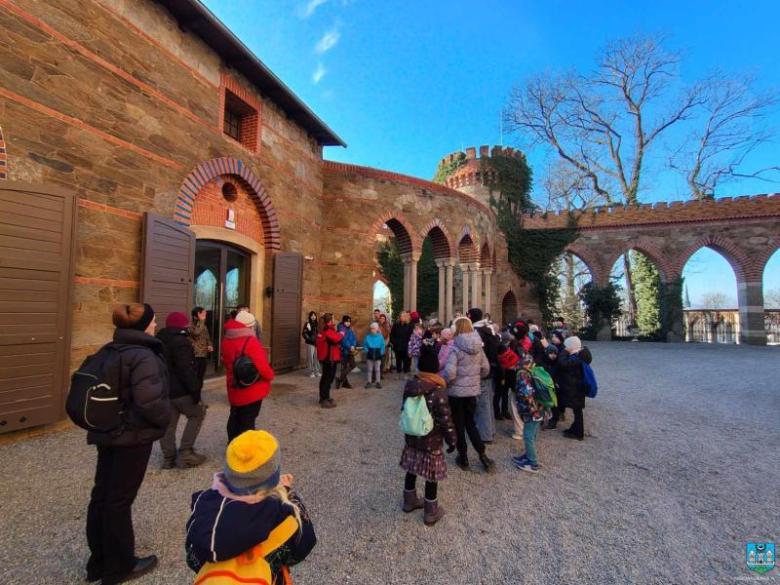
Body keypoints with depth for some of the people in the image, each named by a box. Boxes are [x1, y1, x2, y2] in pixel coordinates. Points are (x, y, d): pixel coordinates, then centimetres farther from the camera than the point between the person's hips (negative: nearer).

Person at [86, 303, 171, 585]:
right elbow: (150, 402, -30)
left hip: (106, 433, 9)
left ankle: (99, 562, 36)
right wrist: (165, 419, -12)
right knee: (120, 499, 5)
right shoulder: (144, 356, -23)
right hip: (133, 436, -9)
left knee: (102, 495, 18)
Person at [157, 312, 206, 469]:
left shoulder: (160, 341, 13)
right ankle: (185, 453, 3)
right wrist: (195, 389, -20)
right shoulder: (180, 341, -17)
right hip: (180, 390, -9)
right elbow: (186, 370, -22)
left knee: (169, 422, 13)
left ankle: (169, 457, 18)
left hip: (164, 389, 9)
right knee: (197, 414, 6)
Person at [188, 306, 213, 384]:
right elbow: (196, 332, -31)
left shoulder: (204, 327, 11)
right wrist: (201, 320, -23)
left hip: (204, 356, 7)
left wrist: (210, 345, -1)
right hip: (194, 356, -6)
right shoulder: (190, 326, -9)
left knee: (200, 379, 14)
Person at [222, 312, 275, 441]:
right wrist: (270, 375, -8)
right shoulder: (251, 342, -24)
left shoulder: (226, 341, 2)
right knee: (248, 420, 4)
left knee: (235, 417, 22)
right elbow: (262, 366, -27)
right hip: (252, 388, -7)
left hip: (234, 388, 7)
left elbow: (226, 362, 14)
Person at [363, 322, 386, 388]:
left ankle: (378, 382, 16)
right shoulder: (368, 337, -5)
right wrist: (367, 351, -7)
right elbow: (364, 345, 3)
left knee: (377, 369, 8)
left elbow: (383, 345, 1)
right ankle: (369, 382, 19)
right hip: (370, 355, 1)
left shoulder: (380, 337, -6)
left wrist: (381, 352, -5)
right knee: (370, 369, 10)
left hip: (378, 355, 0)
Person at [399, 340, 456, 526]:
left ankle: (410, 501, 42)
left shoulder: (410, 384, -7)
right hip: (431, 441, -5)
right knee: (431, 476, 11)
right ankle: (431, 512, 28)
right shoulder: (438, 391, -24)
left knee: (411, 469, 22)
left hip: (412, 436, 6)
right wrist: (452, 439, -4)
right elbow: (445, 419, -19)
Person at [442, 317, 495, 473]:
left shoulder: (455, 347, -18)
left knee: (459, 425, 11)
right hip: (472, 390, 5)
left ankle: (463, 458, 24)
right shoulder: (478, 346, 0)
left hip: (456, 391, -5)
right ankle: (483, 455, 17)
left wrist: (442, 383, -6)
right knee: (470, 423, 20)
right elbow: (486, 368, 6)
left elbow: (450, 372, -24)